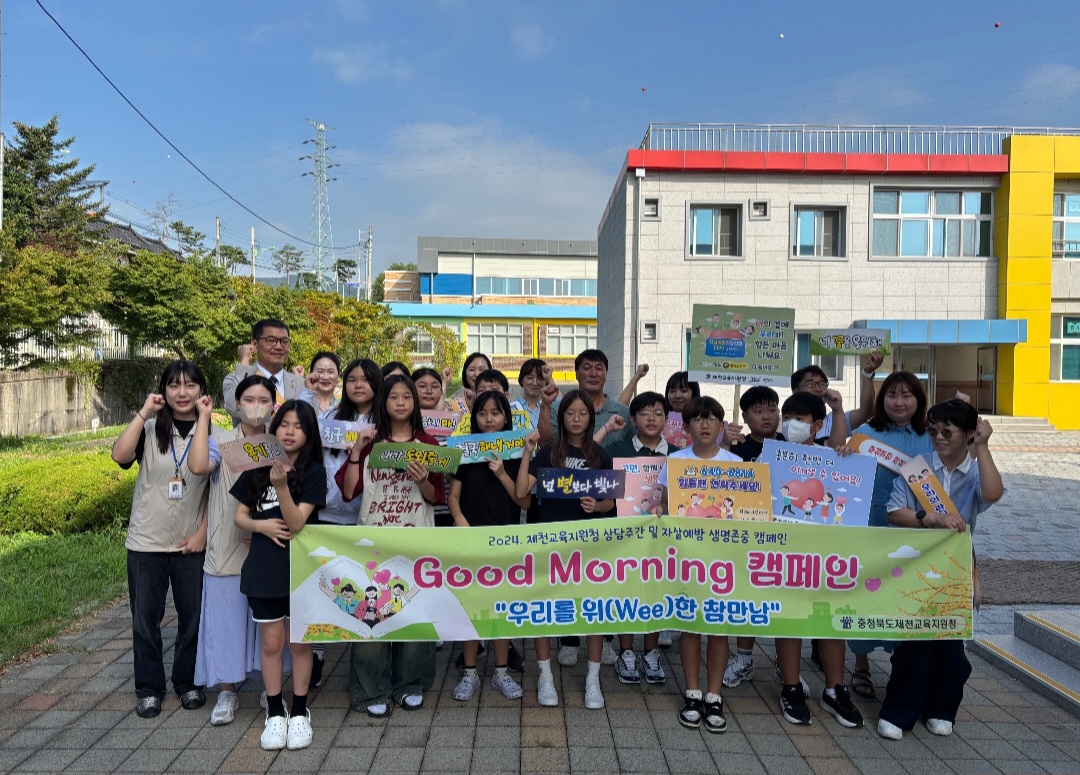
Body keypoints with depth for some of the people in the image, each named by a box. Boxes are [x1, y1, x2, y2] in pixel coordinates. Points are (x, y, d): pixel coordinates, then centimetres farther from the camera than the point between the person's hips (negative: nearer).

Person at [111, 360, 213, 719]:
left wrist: (203, 533, -6)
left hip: (191, 543, 0)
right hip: (146, 542, 0)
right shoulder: (150, 429, -2)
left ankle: (188, 682, 27)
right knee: (145, 618, 9)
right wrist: (144, 412, -20)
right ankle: (148, 688, 25)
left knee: (193, 616, 8)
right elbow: (120, 456, -22)